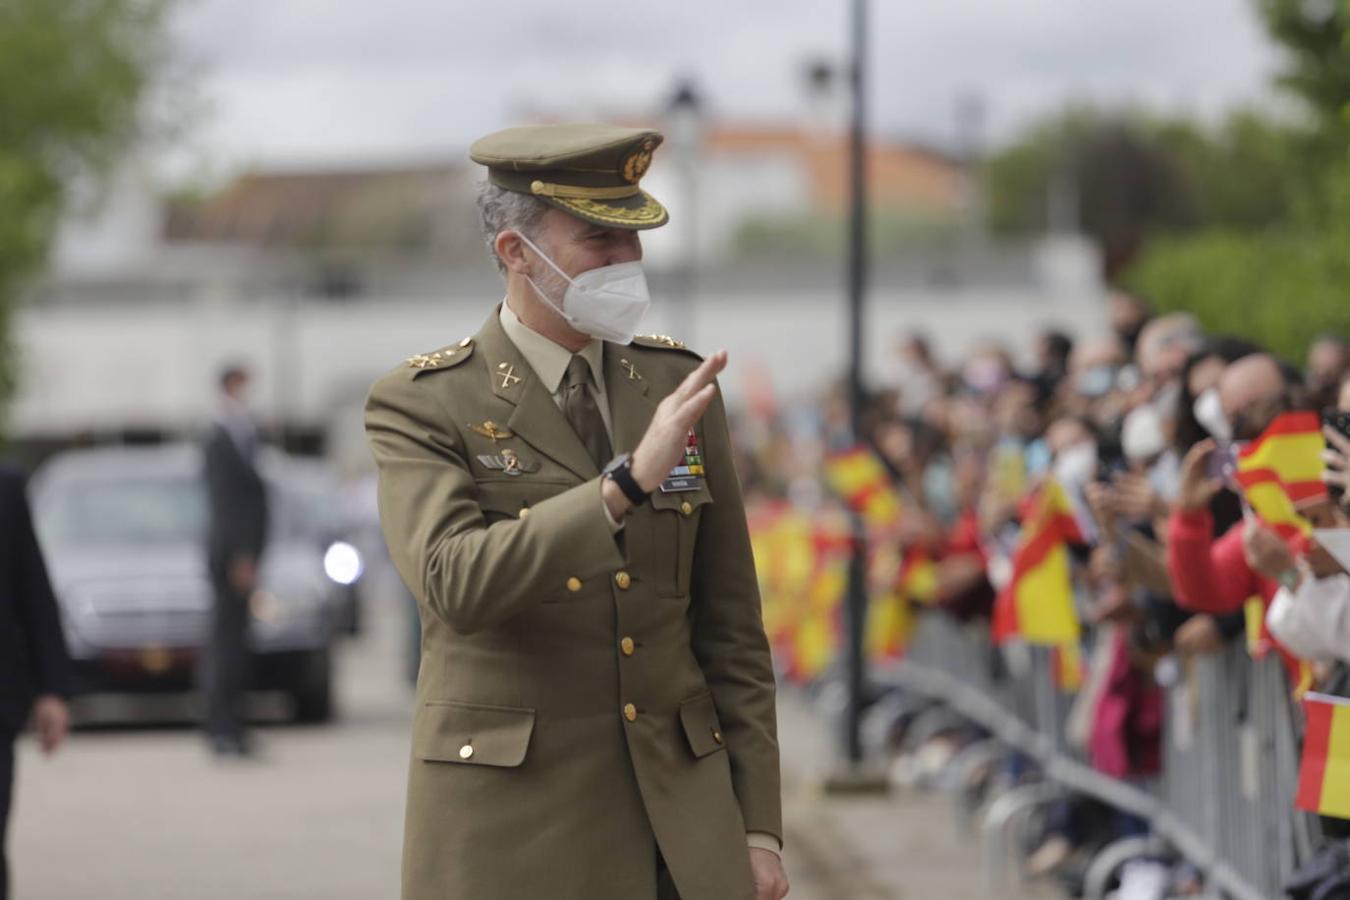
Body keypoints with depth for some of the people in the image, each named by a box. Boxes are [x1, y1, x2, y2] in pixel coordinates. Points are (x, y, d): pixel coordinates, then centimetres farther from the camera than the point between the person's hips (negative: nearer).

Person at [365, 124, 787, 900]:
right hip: (508, 825, -4)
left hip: (678, 815, 4)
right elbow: (456, 583, -22)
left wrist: (757, 827, 6)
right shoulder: (420, 408, -4)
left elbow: (730, 625, 10)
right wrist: (628, 482, -29)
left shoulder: (677, 386, 9)